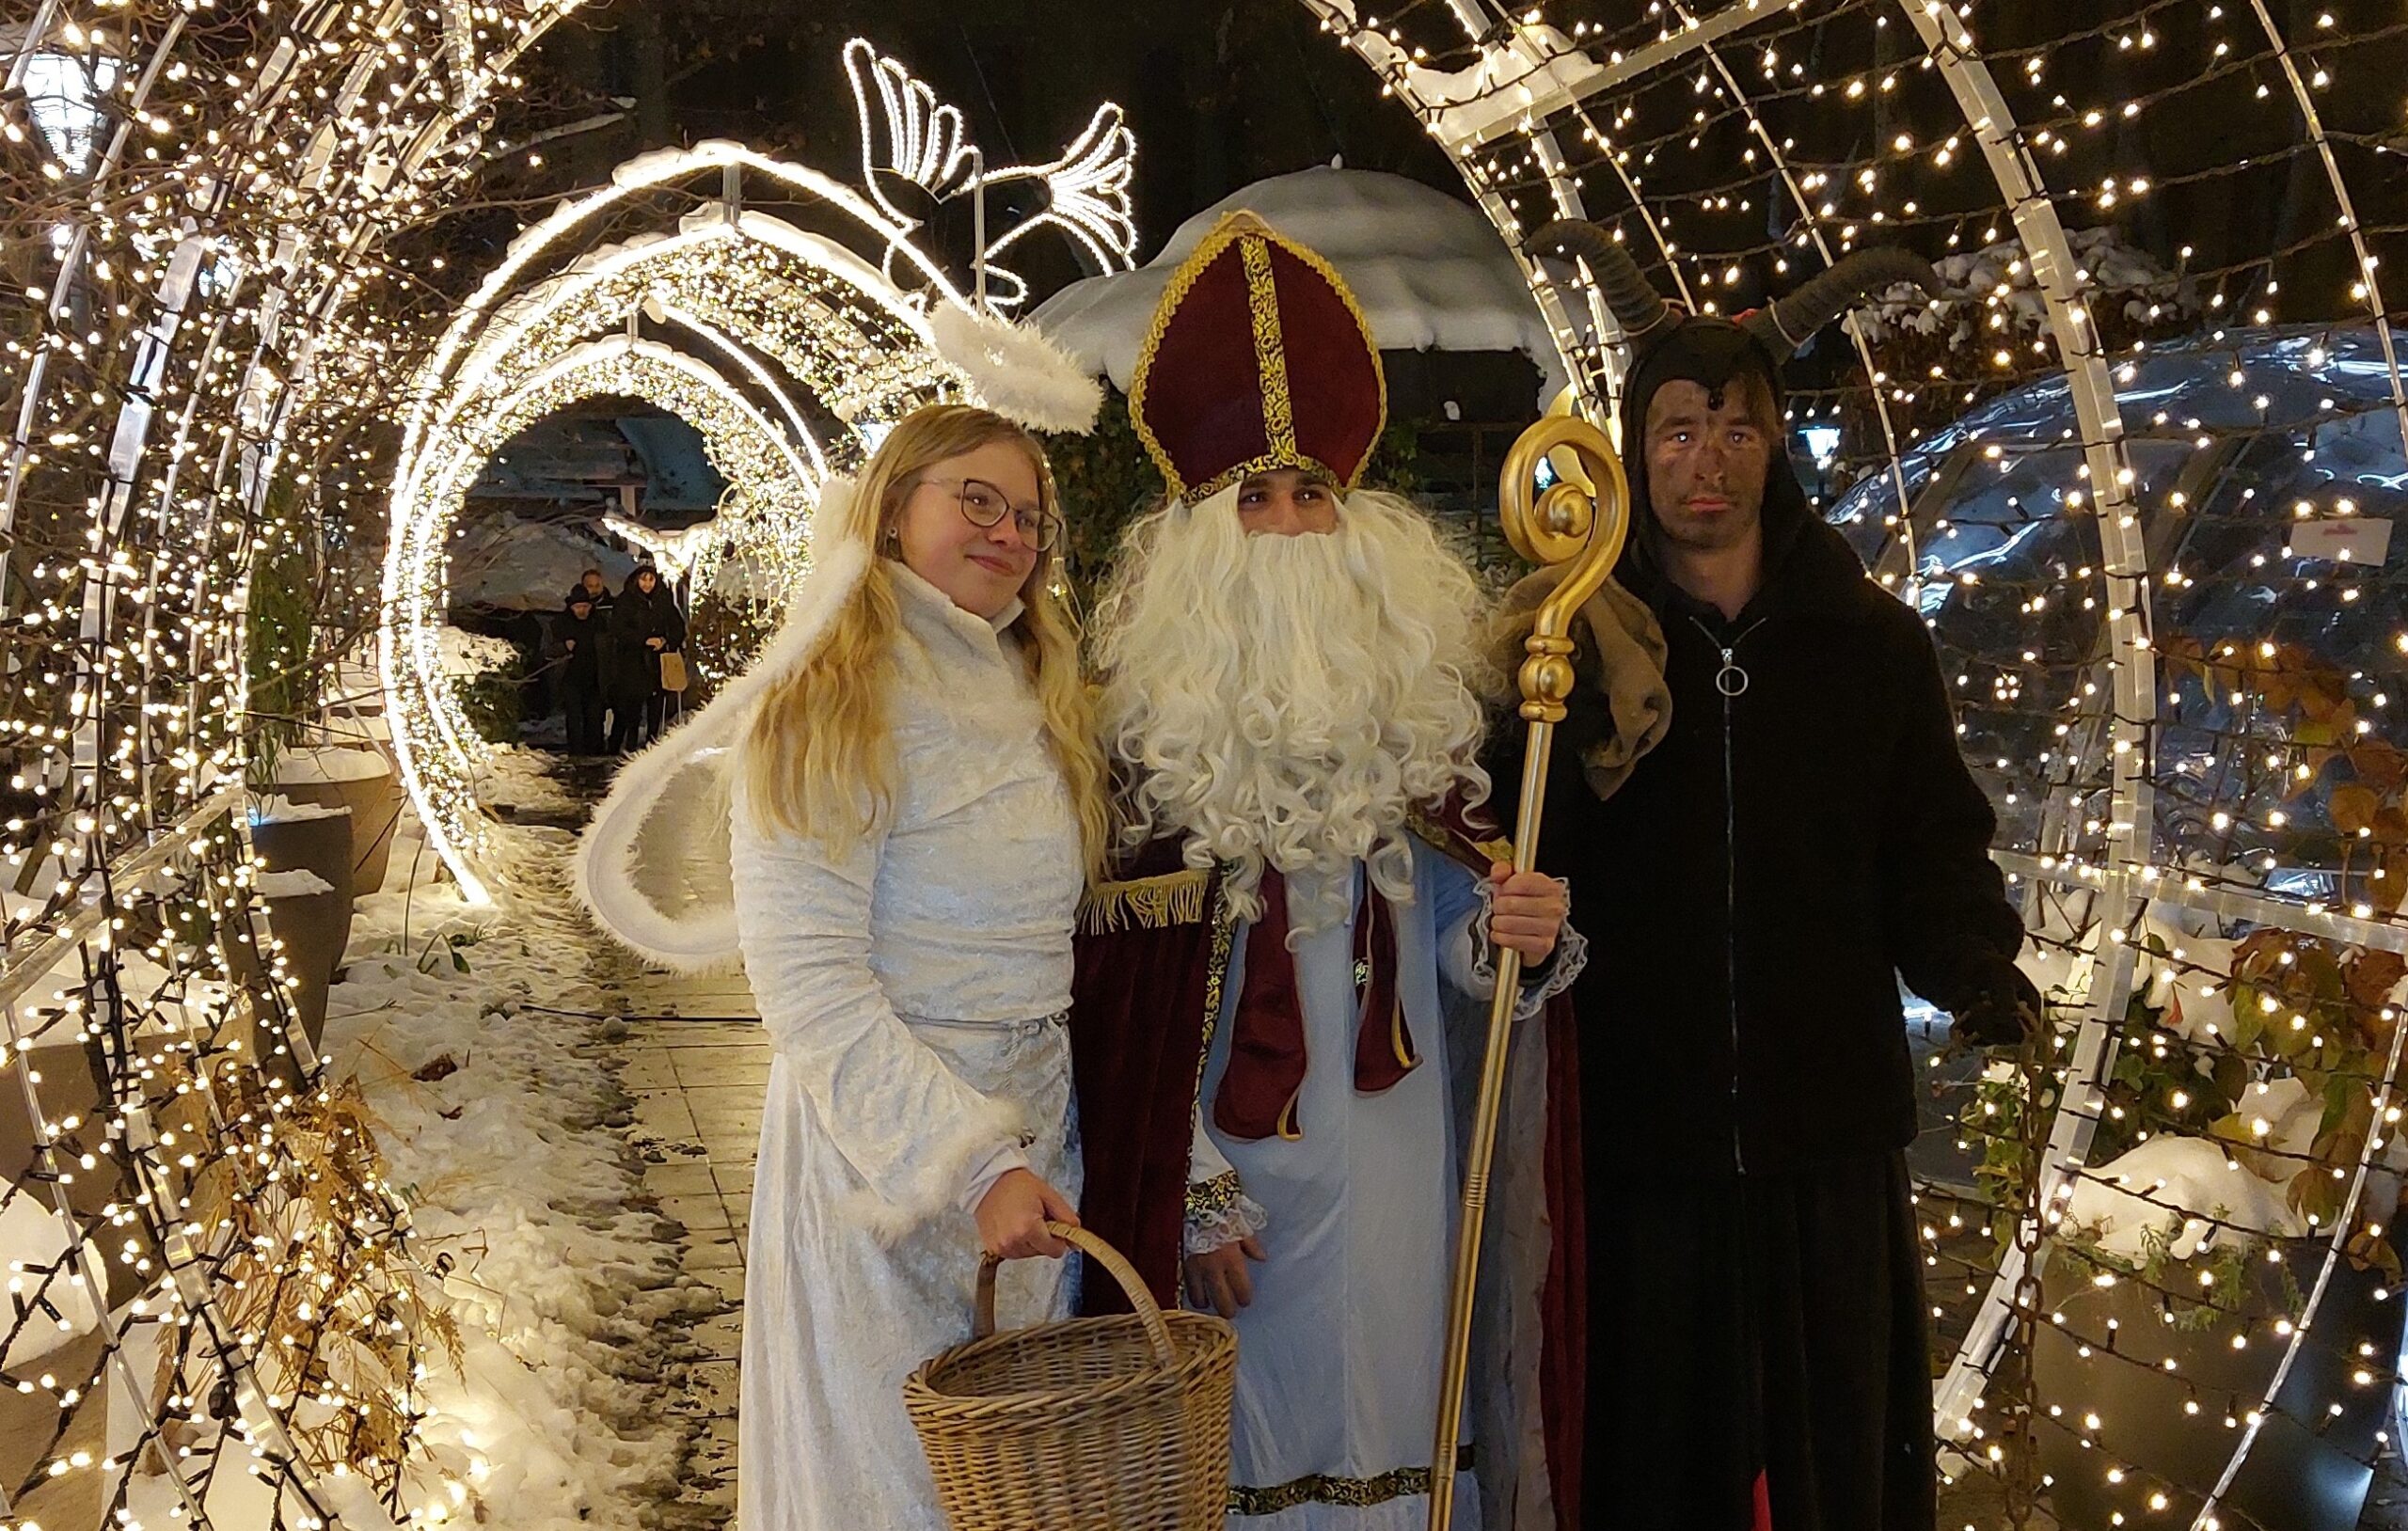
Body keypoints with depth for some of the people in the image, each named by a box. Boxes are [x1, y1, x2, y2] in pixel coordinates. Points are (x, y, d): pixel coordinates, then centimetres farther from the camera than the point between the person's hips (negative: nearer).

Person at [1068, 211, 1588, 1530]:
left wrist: (1515, 938, -15)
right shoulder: (1154, 724, -7)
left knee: (1390, 1413, 12)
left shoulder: (1414, 707, 4)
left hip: (1394, 1160, 3)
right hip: (1232, 1160, -3)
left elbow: (1452, 925, 7)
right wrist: (1189, 1190, -12)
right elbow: (1125, 990, -9)